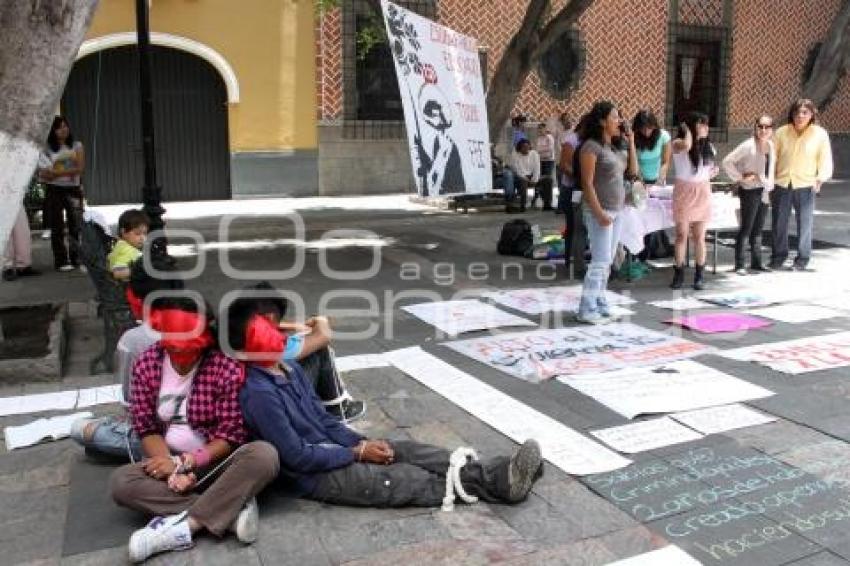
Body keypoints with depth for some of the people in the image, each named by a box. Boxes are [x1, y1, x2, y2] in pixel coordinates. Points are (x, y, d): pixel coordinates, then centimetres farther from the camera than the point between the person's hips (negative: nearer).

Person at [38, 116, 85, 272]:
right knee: (57, 227, 0)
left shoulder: (77, 146, 6)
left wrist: (57, 172, -12)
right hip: (54, 191, -1)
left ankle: (77, 259, 2)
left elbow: (80, 168, -6)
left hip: (73, 190, 1)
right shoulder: (47, 149, 3)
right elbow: (43, 174, 0)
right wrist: (69, 172, -13)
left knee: (76, 225, -3)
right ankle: (61, 261, 4)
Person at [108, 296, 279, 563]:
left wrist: (184, 463, -22)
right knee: (120, 482, -24)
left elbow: (231, 436, -15)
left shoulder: (227, 367, -17)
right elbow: (147, 429, -3)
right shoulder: (146, 365, -6)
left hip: (219, 462, -3)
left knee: (264, 455, -33)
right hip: (171, 461, 3)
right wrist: (171, 467, -20)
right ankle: (230, 510, -26)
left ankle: (184, 526, -30)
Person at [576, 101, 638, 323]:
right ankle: (586, 310, -4)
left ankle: (600, 304, 18)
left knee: (607, 262, 10)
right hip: (599, 210, -8)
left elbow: (633, 170, 14)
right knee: (600, 261, -9)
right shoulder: (591, 146, -11)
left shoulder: (618, 146, 13)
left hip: (617, 210, 8)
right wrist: (599, 213, -21)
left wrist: (631, 142, 8)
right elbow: (587, 184, -16)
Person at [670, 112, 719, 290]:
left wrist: (714, 171, -1)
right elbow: (686, 145, -33)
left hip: (702, 192, 4)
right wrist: (687, 130, -14)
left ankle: (699, 276, 11)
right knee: (681, 234, -1)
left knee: (699, 236, 5)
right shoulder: (678, 143, -8)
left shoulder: (708, 147, 8)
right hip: (684, 191, -4)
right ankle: (679, 275, 8)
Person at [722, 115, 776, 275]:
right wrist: (739, 178, -16)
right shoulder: (748, 146, -14)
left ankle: (756, 262, 21)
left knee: (758, 228, 12)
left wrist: (770, 184, 11)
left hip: (764, 191, 7)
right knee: (746, 228, -4)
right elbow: (727, 162, -17)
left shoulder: (771, 145, 7)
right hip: (750, 191, -7)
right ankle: (739, 264, 2)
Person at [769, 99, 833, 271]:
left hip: (805, 186, -1)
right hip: (782, 184, 2)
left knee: (805, 223, 1)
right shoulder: (781, 132, 3)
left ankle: (802, 259, 14)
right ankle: (779, 255, 23)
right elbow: (773, 157, 7)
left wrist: (820, 178, -6)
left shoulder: (820, 134, 0)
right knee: (778, 223, 6)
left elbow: (825, 160, 4)